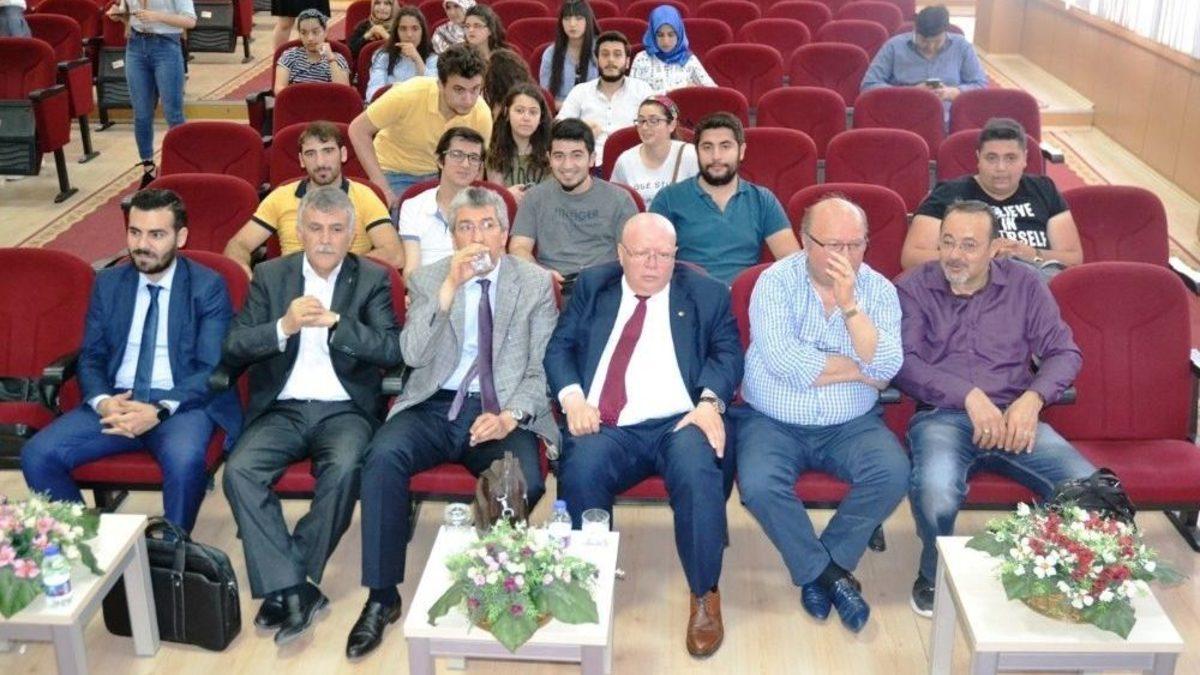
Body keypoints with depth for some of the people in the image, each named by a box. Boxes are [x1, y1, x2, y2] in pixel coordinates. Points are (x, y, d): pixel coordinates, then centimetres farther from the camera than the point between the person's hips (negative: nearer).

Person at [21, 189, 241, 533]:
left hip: (182, 404, -4)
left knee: (184, 461, -36)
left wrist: (160, 410, -22)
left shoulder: (208, 286, -2)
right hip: (116, 402, 4)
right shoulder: (107, 283, 11)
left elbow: (212, 370, -7)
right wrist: (101, 401, -12)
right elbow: (91, 357, 11)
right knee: (37, 454, -17)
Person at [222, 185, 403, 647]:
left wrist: (335, 322, -18)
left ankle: (284, 586, -17)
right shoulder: (270, 275, 10)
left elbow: (392, 350, -6)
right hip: (282, 409, 2)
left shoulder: (372, 279, 6)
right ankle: (295, 589, -22)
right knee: (239, 471, -26)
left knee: (344, 470, -32)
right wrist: (284, 326, -17)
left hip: (345, 410, -2)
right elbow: (234, 349, 1)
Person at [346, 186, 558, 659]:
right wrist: (448, 288, -16)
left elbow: (542, 370, 2)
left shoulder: (536, 283, 7)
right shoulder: (428, 279, 9)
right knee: (383, 455, -29)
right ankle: (382, 596, -17)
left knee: (525, 482, -34)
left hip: (502, 413, -1)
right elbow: (412, 355, -7)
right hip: (434, 407, 1)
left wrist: (511, 415, -16)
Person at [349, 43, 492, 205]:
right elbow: (358, 130, -21)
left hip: (440, 174, 3)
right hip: (395, 172, -3)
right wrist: (382, 187, -26)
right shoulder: (408, 95, -30)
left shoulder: (482, 114, -20)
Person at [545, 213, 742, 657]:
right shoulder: (591, 286, 17)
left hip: (678, 423, -1)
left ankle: (705, 595, -14)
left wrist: (709, 402, -14)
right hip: (606, 428, 1)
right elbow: (559, 347, 12)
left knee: (698, 471, -33)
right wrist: (572, 397, -7)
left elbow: (727, 353, 5)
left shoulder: (707, 293, 13)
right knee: (581, 472, -31)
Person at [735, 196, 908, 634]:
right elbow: (787, 365, -21)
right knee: (758, 484, -29)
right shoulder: (775, 282, -9)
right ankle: (830, 574, -5)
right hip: (774, 422, -2)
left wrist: (849, 305, -24)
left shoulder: (878, 290, 0)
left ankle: (815, 569, -5)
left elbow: (886, 369, -15)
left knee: (893, 474, -25)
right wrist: (861, 370, -10)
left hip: (851, 424, 2)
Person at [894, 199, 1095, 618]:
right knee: (935, 493, -37)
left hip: (1014, 417, 3)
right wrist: (969, 395, -16)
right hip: (941, 417, -3)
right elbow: (903, 363, -5)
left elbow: (1064, 352, 11)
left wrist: (1032, 399, -8)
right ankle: (934, 576, -3)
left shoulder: (1024, 285, 14)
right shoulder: (913, 288, 6)